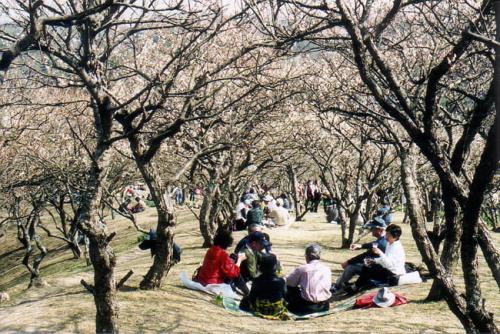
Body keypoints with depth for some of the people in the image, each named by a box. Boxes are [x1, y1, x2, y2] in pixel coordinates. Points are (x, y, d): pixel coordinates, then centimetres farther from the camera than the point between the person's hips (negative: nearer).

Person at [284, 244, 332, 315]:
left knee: (289, 288, 14)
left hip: (307, 307, -4)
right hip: (324, 306, 4)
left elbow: (286, 280, 2)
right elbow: (328, 286, 11)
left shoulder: (302, 269, -7)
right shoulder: (327, 269, 3)